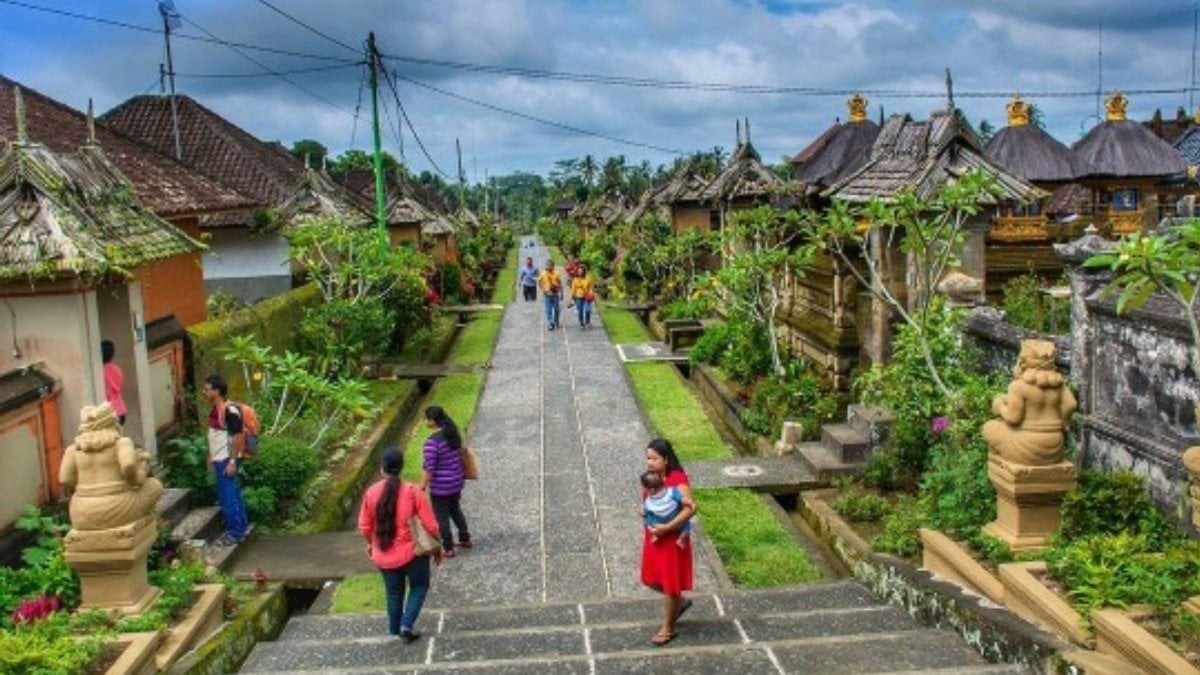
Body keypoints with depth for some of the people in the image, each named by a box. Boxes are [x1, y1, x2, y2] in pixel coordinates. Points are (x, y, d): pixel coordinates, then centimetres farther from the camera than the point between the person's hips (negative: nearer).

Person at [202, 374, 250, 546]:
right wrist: (211, 455, 20)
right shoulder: (215, 409, 8)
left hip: (226, 460, -10)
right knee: (233, 493, 17)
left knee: (227, 497, -3)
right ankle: (242, 526, 27)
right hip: (219, 459, 10)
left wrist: (232, 461, -21)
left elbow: (238, 437, -22)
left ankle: (235, 533, 6)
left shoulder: (230, 411, -22)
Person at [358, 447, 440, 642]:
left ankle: (395, 630, 36)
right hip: (411, 552, -3)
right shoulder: (413, 492, -17)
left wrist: (371, 544, 21)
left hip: (384, 556, 3)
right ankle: (407, 625, 9)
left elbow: (364, 526, 1)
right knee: (419, 586, 22)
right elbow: (430, 525, -12)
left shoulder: (372, 492, -9)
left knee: (394, 593, 23)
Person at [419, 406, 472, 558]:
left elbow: (428, 468, -23)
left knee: (442, 517, 9)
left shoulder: (432, 441, -24)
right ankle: (465, 539, 38)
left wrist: (421, 488, -15)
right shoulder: (454, 434, 0)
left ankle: (448, 549, 20)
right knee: (455, 510, 26)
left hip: (440, 487, -8)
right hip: (457, 481, 8)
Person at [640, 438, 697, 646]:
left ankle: (667, 628, 21)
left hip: (672, 539, -8)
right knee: (651, 578, 16)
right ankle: (680, 602, 41)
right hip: (653, 536, 8)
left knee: (669, 582, 5)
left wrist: (667, 527, -29)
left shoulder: (677, 479, -22)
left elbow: (691, 508, -30)